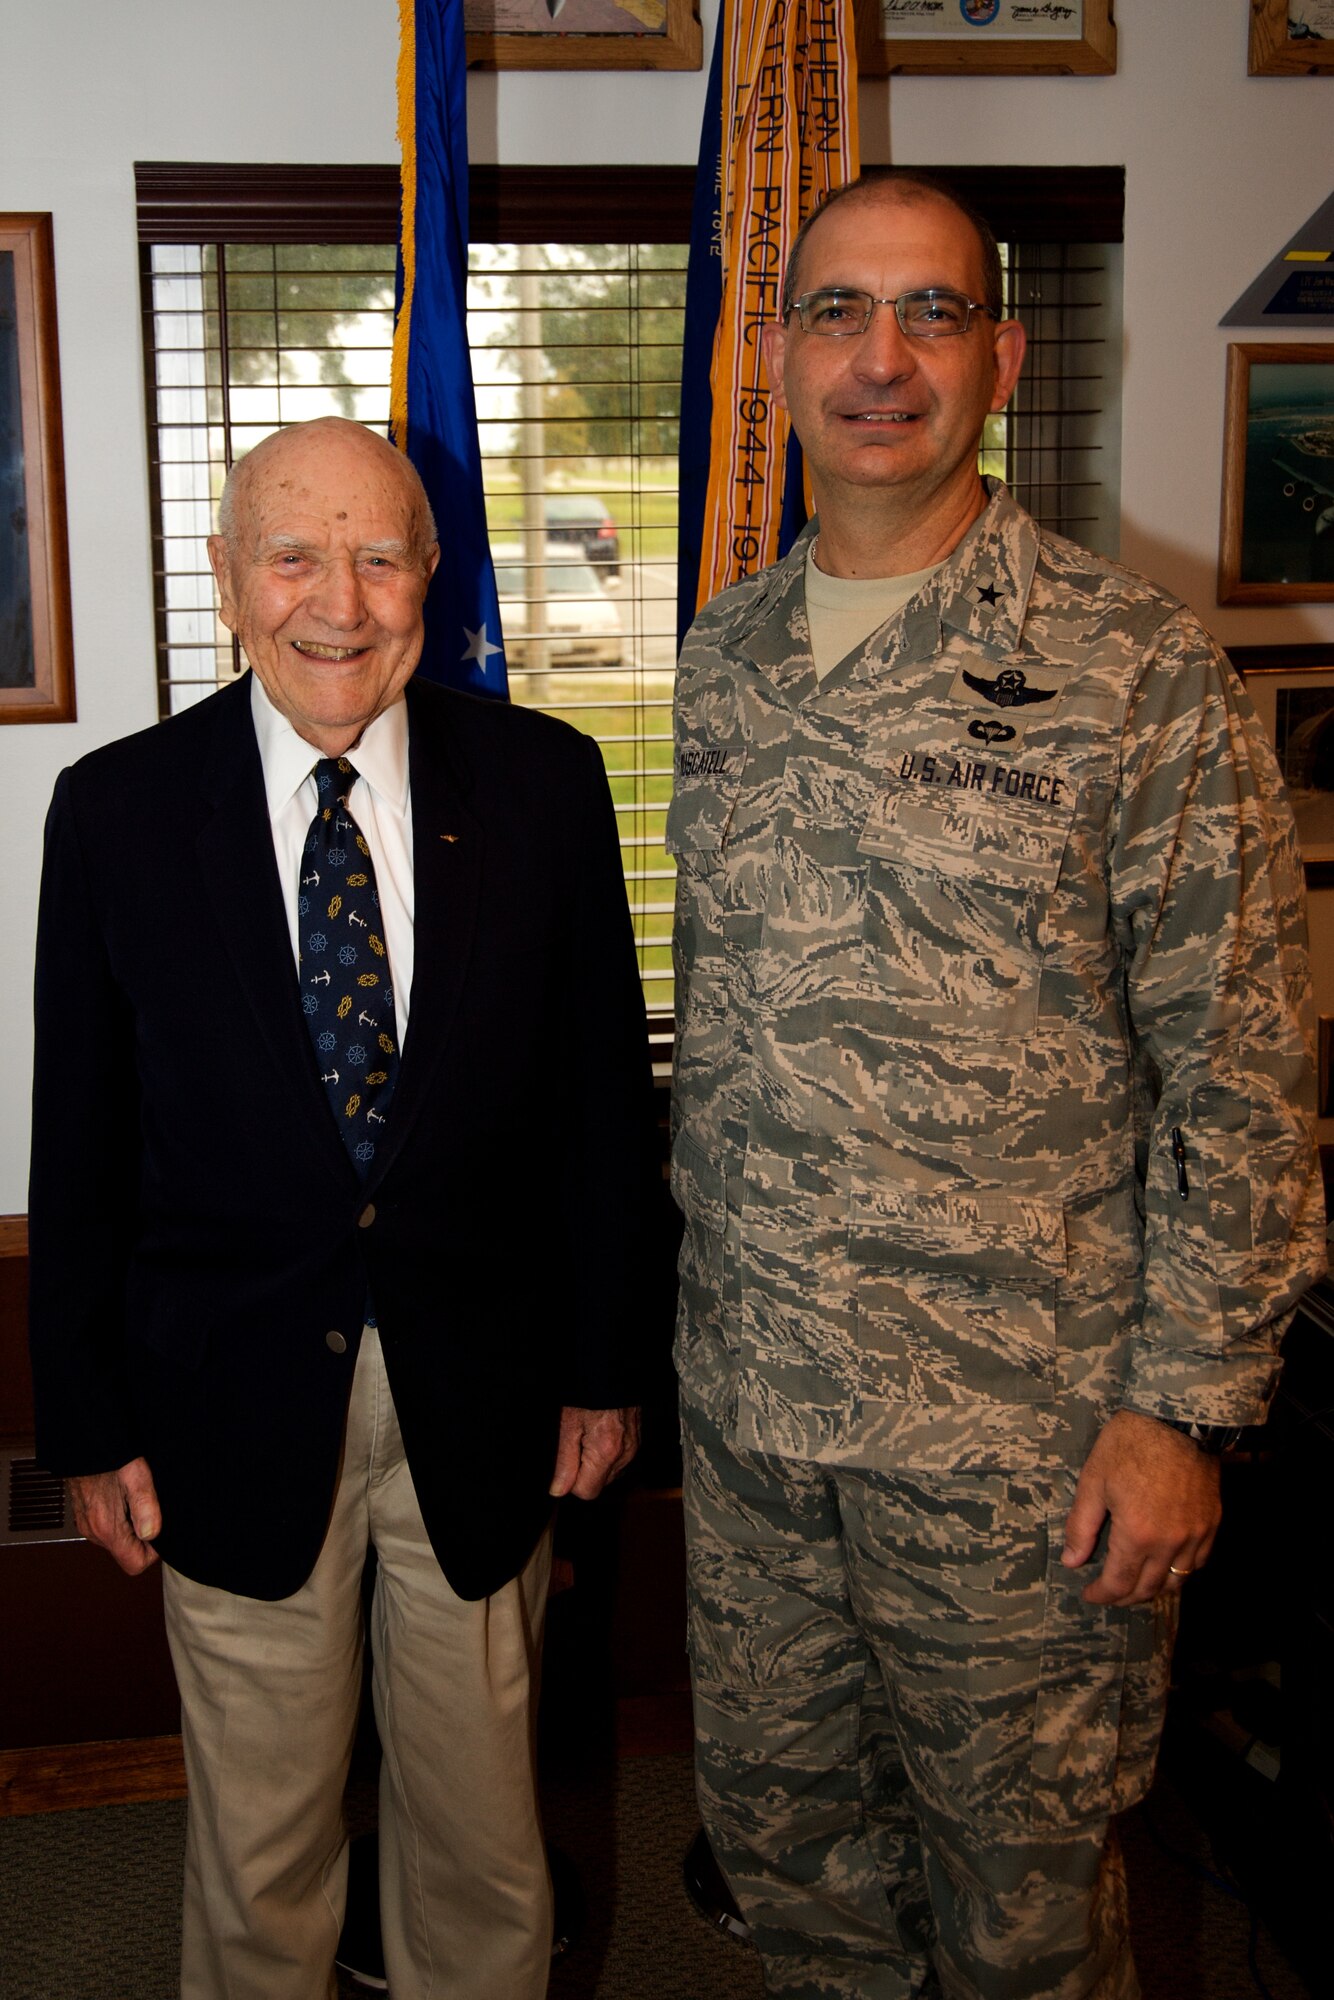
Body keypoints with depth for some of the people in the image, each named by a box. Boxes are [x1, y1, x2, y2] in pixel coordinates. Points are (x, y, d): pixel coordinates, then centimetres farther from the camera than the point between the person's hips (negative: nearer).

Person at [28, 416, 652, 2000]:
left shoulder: (543, 784, -4)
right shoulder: (115, 811, -5)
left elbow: (602, 1088, 1)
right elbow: (79, 1140, -1)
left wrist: (603, 1361, 2)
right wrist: (88, 1420, 1)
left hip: (479, 1405, 1)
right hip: (233, 1409, 0)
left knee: (482, 1824, 18)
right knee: (258, 1851, 17)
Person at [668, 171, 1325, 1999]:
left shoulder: (1132, 668, -11)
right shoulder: (724, 660, 6)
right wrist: (708, 1292, 15)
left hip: (1020, 1424, -5)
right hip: (749, 1390, 5)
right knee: (780, 1831, 21)